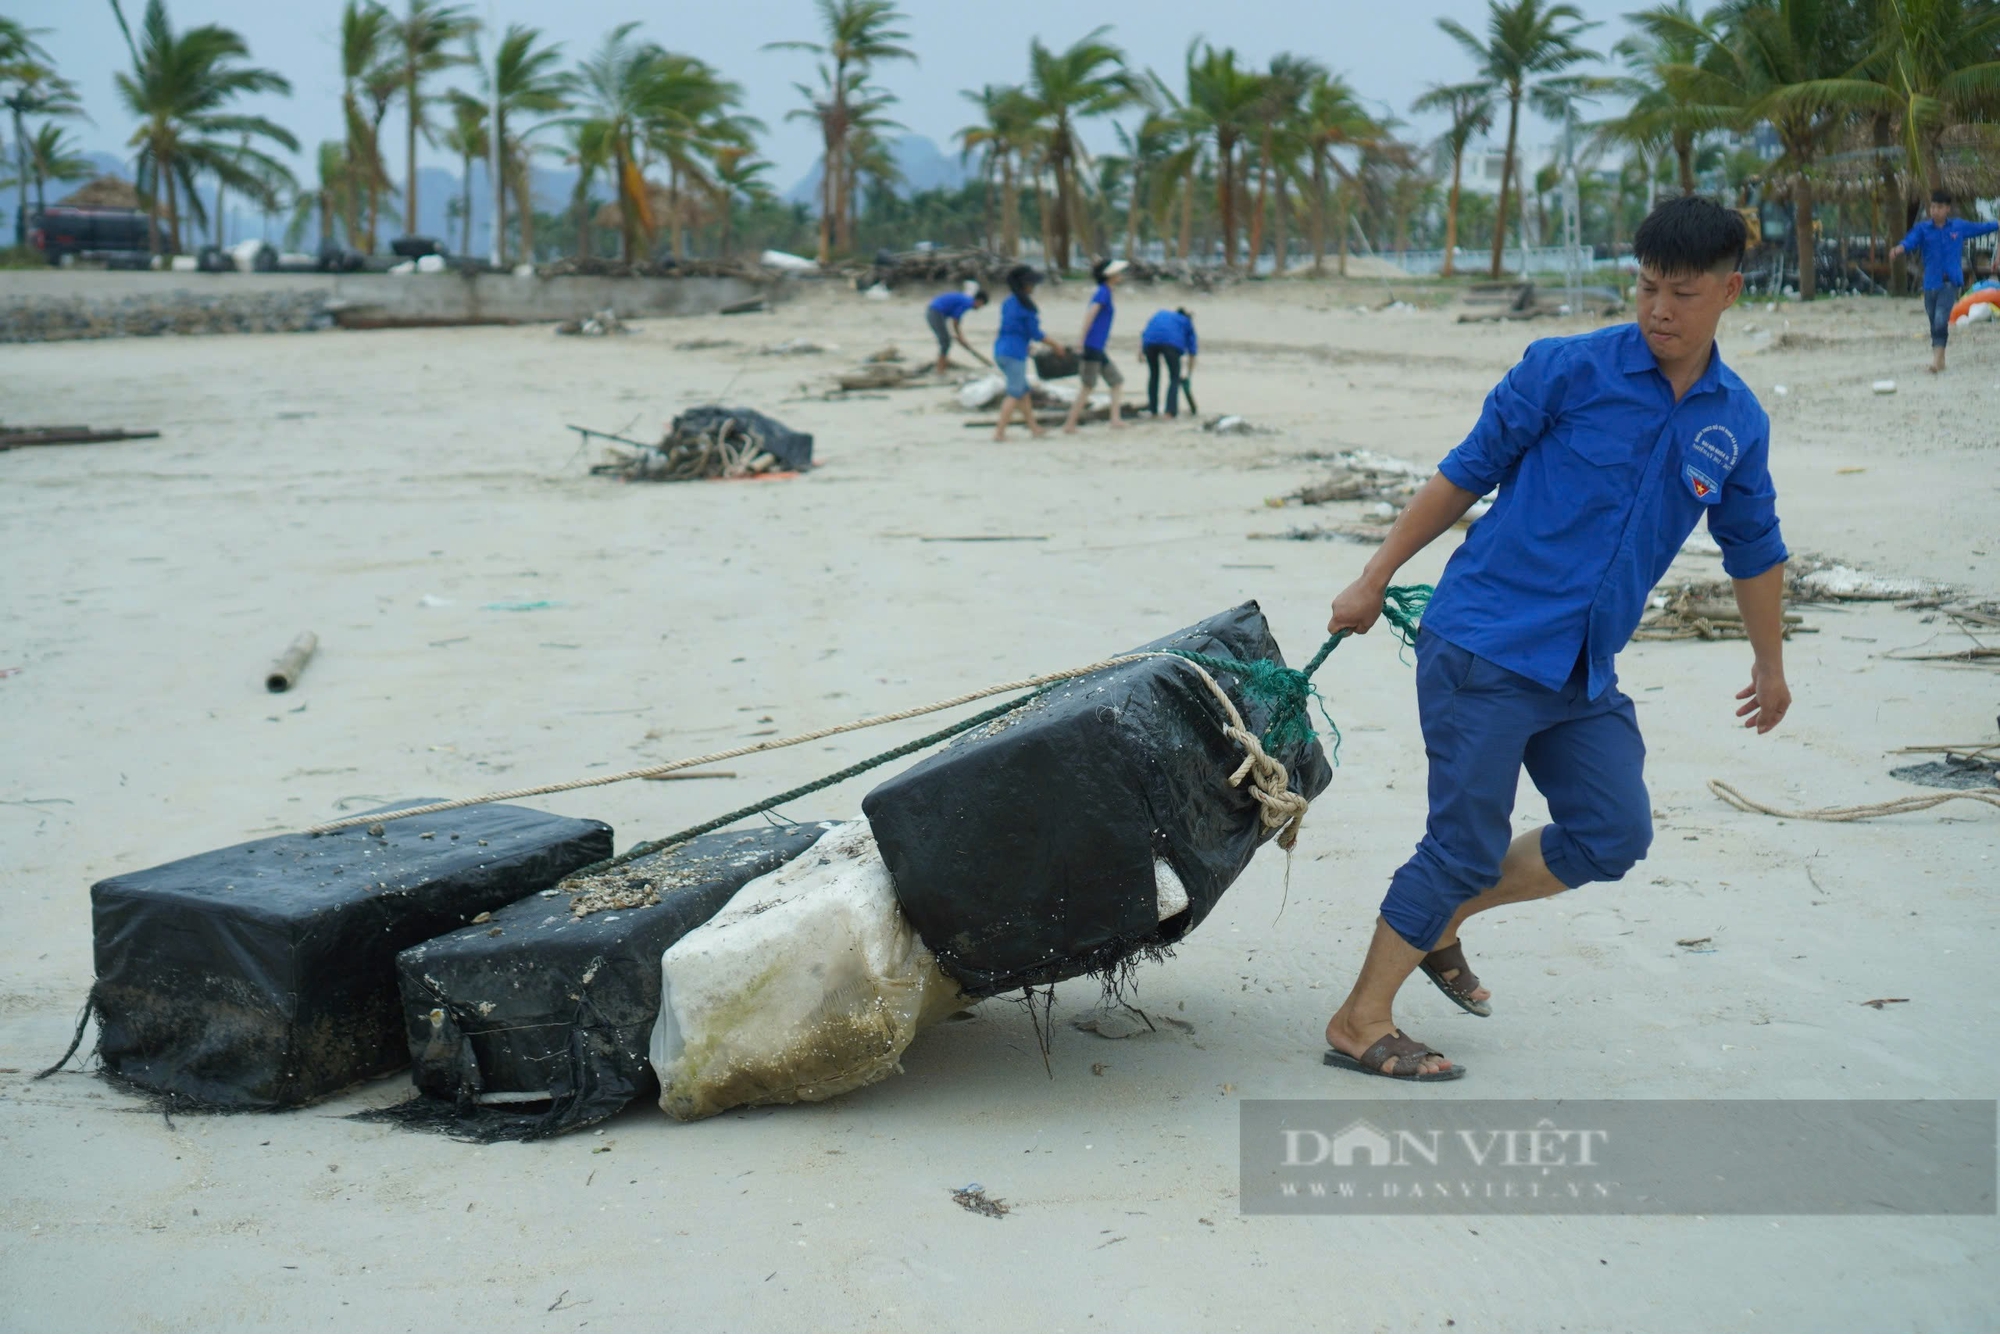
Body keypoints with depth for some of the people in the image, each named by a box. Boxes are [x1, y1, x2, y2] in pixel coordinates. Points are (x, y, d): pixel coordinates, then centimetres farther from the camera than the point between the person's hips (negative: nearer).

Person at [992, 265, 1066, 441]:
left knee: (1024, 391, 16)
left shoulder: (1007, 302, 12)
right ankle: (1000, 431, -8)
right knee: (1014, 394, -2)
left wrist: (1026, 344, 31)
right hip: (1015, 354, -8)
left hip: (1000, 351, 8)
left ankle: (1034, 427, 21)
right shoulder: (1025, 305, -12)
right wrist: (1056, 345, 2)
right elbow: (1036, 334, -11)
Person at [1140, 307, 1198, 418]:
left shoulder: (1161, 314, 40)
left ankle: (1153, 410, 20)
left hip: (1150, 341, 3)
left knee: (1153, 374, 19)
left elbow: (1144, 334, 24)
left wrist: (1140, 351, 15)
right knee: (1175, 377, 10)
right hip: (1171, 342, -3)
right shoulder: (1187, 322, 32)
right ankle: (1170, 410, -1)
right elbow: (1192, 351, 28)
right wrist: (1188, 373, 34)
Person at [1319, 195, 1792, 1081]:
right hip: (1485, 644, -6)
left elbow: (1752, 547, 21)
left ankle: (1440, 921, 24)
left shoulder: (1739, 424, 7)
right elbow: (1466, 474, -3)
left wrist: (1769, 661, 30)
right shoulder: (1567, 370, -8)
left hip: (1585, 674, 6)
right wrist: (1372, 581, -1)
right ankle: (1359, 1023, 6)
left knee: (1614, 836, 4)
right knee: (1467, 843, -7)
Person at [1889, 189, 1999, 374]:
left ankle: (1936, 358, -21)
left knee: (1941, 320, -20)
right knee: (1935, 324, 10)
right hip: (1930, 283, 2)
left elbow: (1981, 228, 21)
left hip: (1950, 282, -2)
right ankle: (1941, 361, 24)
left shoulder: (1959, 226, 5)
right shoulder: (1922, 229, 1)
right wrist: (1898, 249, -39)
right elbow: (1909, 242, -17)